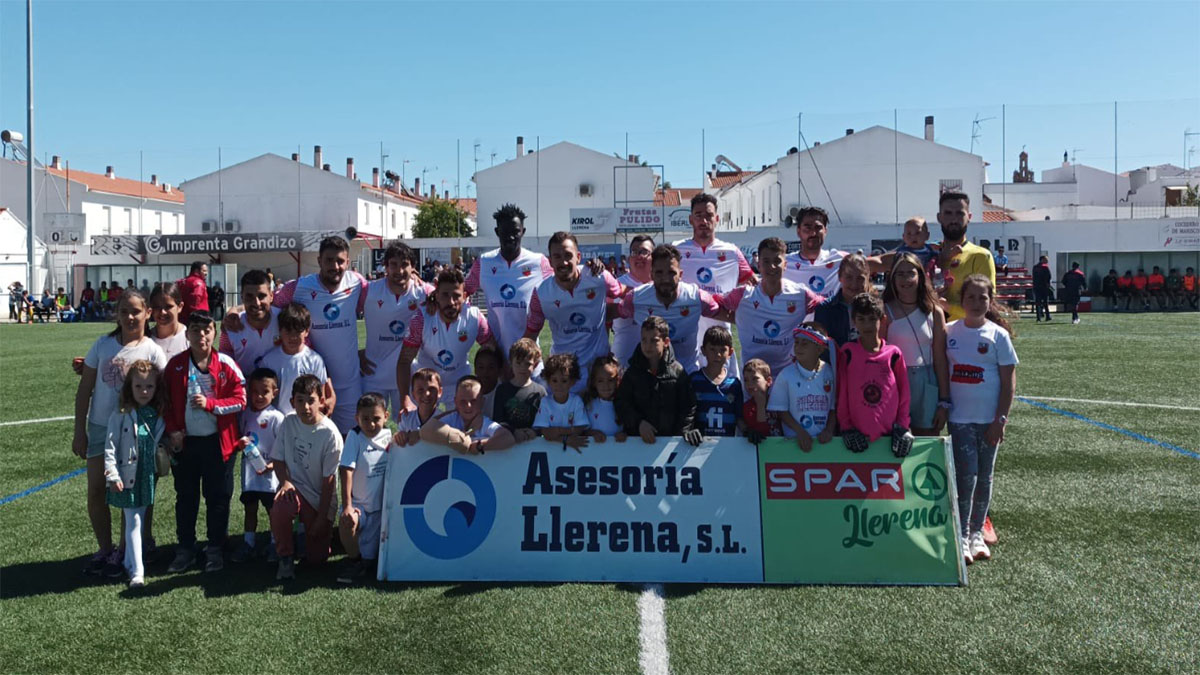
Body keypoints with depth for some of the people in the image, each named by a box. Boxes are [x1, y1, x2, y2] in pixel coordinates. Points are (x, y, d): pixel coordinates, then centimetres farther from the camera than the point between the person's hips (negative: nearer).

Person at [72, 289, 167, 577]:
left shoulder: (152, 351, -7)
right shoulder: (103, 344, 0)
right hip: (100, 427, 2)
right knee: (96, 491, 2)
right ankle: (105, 550, 18)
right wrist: (79, 431, 2)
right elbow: (85, 389, 5)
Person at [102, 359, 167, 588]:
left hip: (148, 477, 4)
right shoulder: (121, 415, -9)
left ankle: (130, 562, 28)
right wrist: (112, 475, -14)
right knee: (133, 522, -5)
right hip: (128, 477, -4)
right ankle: (137, 572, -6)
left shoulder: (159, 416, 4)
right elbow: (110, 447, -10)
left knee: (138, 521, 14)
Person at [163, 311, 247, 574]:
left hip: (218, 441, -2)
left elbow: (240, 400, -7)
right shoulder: (175, 365, 0)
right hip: (185, 441, 2)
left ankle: (216, 549, 20)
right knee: (185, 496, 12)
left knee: (218, 497, 7)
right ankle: (186, 548, 25)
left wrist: (210, 404, -19)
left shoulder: (225, 365, -7)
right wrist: (172, 430, -3)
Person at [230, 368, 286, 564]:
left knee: (272, 509, 5)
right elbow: (241, 436, 16)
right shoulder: (246, 413, 5)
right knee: (249, 507, 15)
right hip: (249, 471, 5)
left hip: (269, 473, -5)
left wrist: (272, 464, -23)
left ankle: (275, 545, 17)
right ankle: (248, 543, 26)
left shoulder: (275, 417, -12)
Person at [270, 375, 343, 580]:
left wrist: (322, 517, -10)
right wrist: (285, 482, -18)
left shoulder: (330, 433, -18)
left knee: (316, 558, -2)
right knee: (279, 509, -36)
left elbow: (329, 479, -13)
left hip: (320, 497, -2)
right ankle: (286, 557, -9)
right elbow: (278, 458, 3)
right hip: (294, 486, 2)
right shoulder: (288, 422, -6)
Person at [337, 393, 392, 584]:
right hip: (358, 502, -3)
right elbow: (346, 470, -18)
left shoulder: (388, 436, 0)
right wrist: (347, 505, -25)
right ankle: (354, 560, -8)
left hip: (381, 504, 3)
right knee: (346, 522, -33)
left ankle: (367, 562, 37)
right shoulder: (354, 436, -10)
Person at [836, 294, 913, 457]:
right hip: (857, 437, -1)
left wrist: (901, 427, 1)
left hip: (890, 434, 1)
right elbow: (841, 392, 3)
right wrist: (846, 428, -1)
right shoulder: (847, 353, 1)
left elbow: (904, 393, 8)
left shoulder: (894, 353, 3)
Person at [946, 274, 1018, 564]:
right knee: (966, 474, -7)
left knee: (984, 477, 9)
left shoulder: (997, 334, -2)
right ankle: (961, 537, -2)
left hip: (989, 419, 0)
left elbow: (1009, 381, -2)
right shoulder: (950, 332, 1)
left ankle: (977, 533, 22)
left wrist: (1001, 419, -7)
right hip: (960, 418, 0)